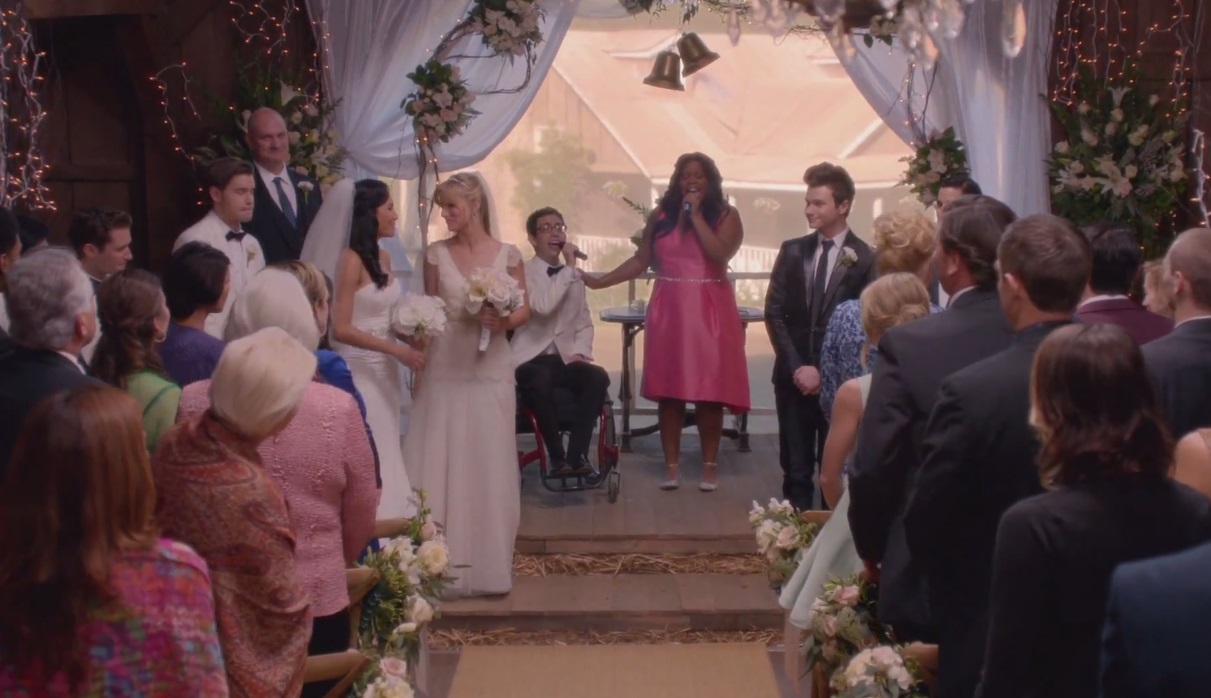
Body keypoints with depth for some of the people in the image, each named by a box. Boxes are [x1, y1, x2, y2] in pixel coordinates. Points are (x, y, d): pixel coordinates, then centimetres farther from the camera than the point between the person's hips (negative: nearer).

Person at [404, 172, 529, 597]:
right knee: (440, 465, 1)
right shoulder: (437, 255, 2)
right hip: (445, 370, 1)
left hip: (491, 371, 0)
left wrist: (504, 322, -15)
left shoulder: (507, 255, 0)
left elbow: (525, 310, 4)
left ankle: (487, 565, 18)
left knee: (489, 465, 5)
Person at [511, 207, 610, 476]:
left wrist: (580, 351, -4)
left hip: (565, 358, 5)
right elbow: (543, 307, -22)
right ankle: (557, 457, -20)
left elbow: (584, 323, 17)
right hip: (531, 359, -5)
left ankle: (576, 455, -19)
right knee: (540, 381, -39)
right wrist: (569, 268, -17)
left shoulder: (574, 277, 15)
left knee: (598, 377, -27)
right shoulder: (522, 273, -4)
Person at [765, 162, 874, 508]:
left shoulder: (865, 259, -5)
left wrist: (824, 372, -10)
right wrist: (796, 367, -7)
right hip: (794, 376, 3)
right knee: (795, 468, 7)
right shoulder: (792, 251, 6)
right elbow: (774, 313, 3)